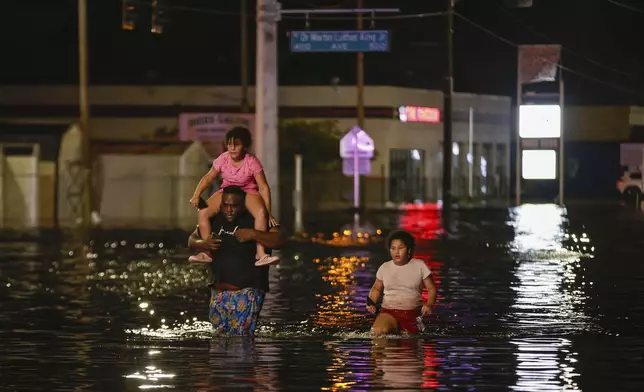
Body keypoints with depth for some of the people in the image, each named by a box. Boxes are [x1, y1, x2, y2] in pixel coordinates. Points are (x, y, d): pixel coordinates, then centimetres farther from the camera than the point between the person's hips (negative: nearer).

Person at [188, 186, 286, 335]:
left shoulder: (256, 219, -6)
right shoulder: (214, 220, 9)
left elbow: (279, 240, -14)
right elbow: (192, 240, 16)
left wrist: (253, 234, -26)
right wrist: (203, 244, -8)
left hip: (248, 291, -5)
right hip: (218, 290, 5)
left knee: (241, 337, -13)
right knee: (219, 333, 10)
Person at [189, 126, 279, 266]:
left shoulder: (252, 162, -19)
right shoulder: (223, 159, -10)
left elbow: (264, 187, -18)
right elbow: (208, 177, -2)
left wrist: (268, 213, -22)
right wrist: (196, 195, -17)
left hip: (248, 192, -3)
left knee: (261, 212, -36)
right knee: (203, 212, -20)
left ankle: (261, 254, -38)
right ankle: (206, 252, -17)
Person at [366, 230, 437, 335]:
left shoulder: (419, 265, 2)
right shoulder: (384, 268, 8)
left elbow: (431, 288, 6)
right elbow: (377, 289, 23)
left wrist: (429, 304, -13)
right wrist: (371, 303, 3)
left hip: (412, 314, 0)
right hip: (388, 312, 0)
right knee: (377, 332, -29)